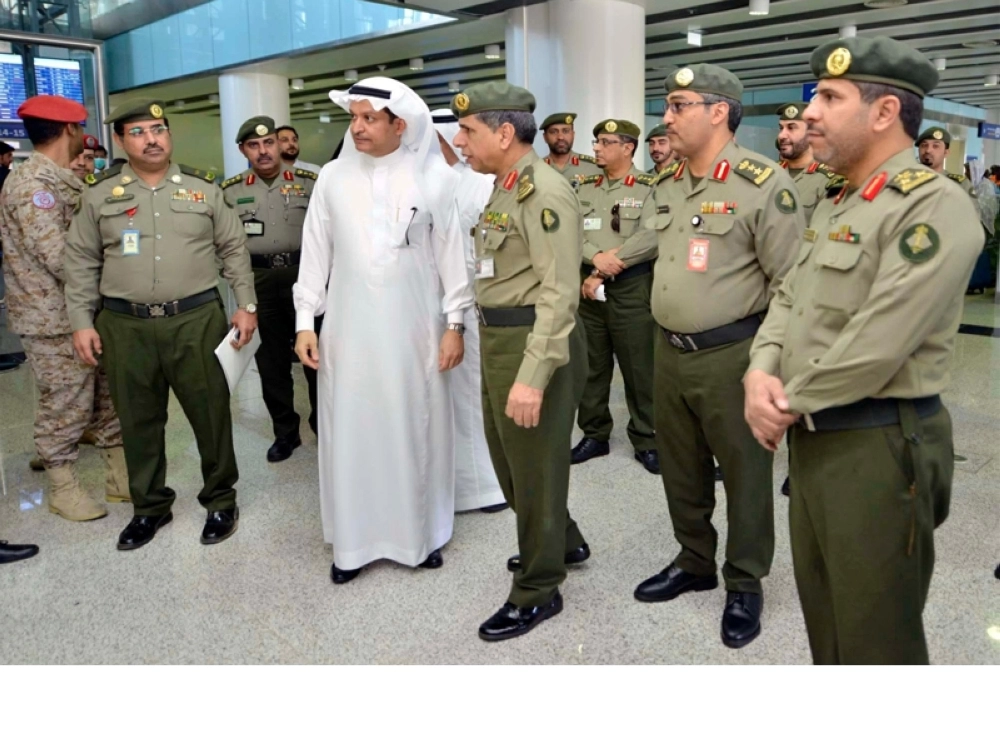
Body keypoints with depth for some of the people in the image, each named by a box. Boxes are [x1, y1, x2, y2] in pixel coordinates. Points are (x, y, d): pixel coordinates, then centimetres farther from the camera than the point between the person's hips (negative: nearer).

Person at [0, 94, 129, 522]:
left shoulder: (64, 180, 13)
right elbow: (61, 260, -22)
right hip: (57, 321, -9)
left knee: (111, 401, 13)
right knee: (66, 409, 4)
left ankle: (120, 479, 24)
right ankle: (63, 489, 20)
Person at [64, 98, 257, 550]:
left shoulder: (202, 188, 5)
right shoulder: (100, 195, 6)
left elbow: (234, 249, 8)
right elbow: (81, 262, 8)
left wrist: (246, 305, 2)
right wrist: (82, 322, 3)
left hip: (196, 319, -1)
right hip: (125, 326, 1)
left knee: (210, 412, 4)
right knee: (139, 421, 10)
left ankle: (220, 499, 22)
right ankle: (150, 506, 27)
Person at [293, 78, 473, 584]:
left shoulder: (432, 178, -4)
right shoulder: (333, 178, 2)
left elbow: (451, 254, -1)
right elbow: (315, 254, 5)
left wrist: (454, 323, -2)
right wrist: (305, 321, 2)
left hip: (413, 327, -1)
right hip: (349, 327, 2)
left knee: (414, 429, 9)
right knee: (349, 432, 7)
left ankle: (420, 533, 25)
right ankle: (353, 540, 21)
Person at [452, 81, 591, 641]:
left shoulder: (545, 191, -17)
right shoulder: (505, 188, 14)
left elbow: (559, 293, -24)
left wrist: (533, 375, -28)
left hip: (532, 344, -10)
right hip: (499, 339, 10)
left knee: (535, 465, 3)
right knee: (509, 456, 21)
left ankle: (538, 591, 21)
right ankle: (562, 541, 43)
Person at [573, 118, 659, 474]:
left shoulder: (650, 188, -4)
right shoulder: (584, 188, 10)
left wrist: (604, 274, -15)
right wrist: (596, 258, -19)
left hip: (632, 288, -4)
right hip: (587, 287, 5)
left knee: (639, 368, 2)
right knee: (591, 366, 11)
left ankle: (646, 441, 15)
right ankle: (594, 435, 24)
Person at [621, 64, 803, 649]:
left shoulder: (763, 182, -12)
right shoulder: (667, 184, 9)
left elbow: (792, 281, -12)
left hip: (732, 354, -7)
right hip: (669, 352, 7)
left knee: (744, 472, 9)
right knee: (680, 468, 18)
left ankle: (745, 585, 28)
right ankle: (694, 562, 39)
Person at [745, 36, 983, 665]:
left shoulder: (935, 206, -17)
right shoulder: (838, 206, 13)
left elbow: (877, 346, -25)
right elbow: (789, 299, 13)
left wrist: (790, 404, -12)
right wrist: (761, 373, -6)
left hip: (878, 447, -9)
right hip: (813, 441, 9)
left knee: (875, 637, 8)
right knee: (824, 617, 24)